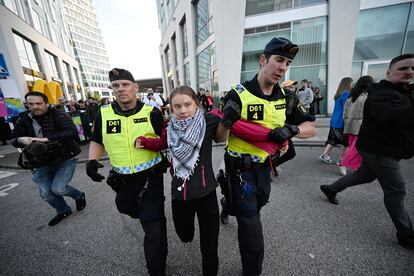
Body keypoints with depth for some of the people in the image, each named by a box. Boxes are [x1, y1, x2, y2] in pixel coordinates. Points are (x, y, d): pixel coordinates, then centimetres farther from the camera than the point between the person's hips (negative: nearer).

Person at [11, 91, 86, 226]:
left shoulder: (58, 114, -12)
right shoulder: (25, 119, 6)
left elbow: (72, 132, -28)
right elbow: (13, 140, 8)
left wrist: (47, 139, -35)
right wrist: (20, 140, -16)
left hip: (66, 159, -6)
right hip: (43, 161, 6)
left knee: (58, 189, -13)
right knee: (45, 193, 7)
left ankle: (79, 196, 20)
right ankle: (63, 210, 34)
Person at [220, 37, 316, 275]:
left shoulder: (285, 97, 0)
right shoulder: (238, 95, -19)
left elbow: (311, 128, 6)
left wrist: (291, 129, -12)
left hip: (264, 166, 6)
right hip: (241, 168, -6)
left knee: (256, 205, 30)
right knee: (251, 224, 4)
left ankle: (230, 205, 65)